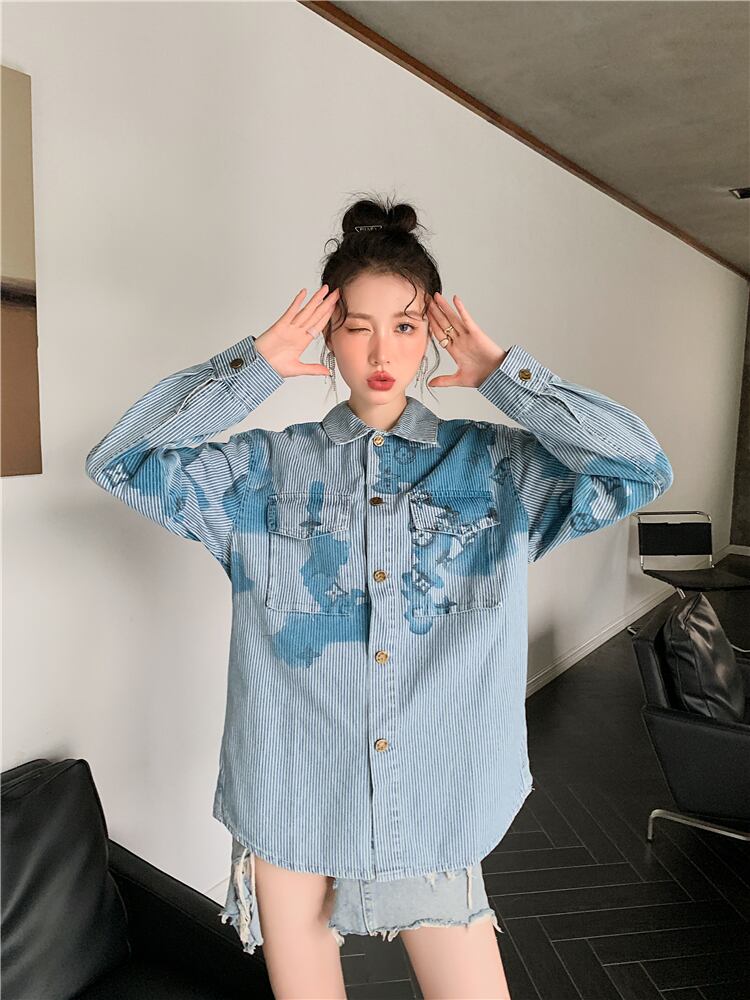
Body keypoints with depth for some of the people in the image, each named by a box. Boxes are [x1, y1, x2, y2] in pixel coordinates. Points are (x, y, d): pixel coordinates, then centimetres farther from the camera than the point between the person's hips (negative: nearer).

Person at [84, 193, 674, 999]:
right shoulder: (268, 469, -3)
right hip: (290, 803, 1)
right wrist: (254, 367, -12)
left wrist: (503, 374, -12)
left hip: (434, 808, 0)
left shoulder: (493, 465, -3)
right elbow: (118, 461, -9)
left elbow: (641, 470, -13)